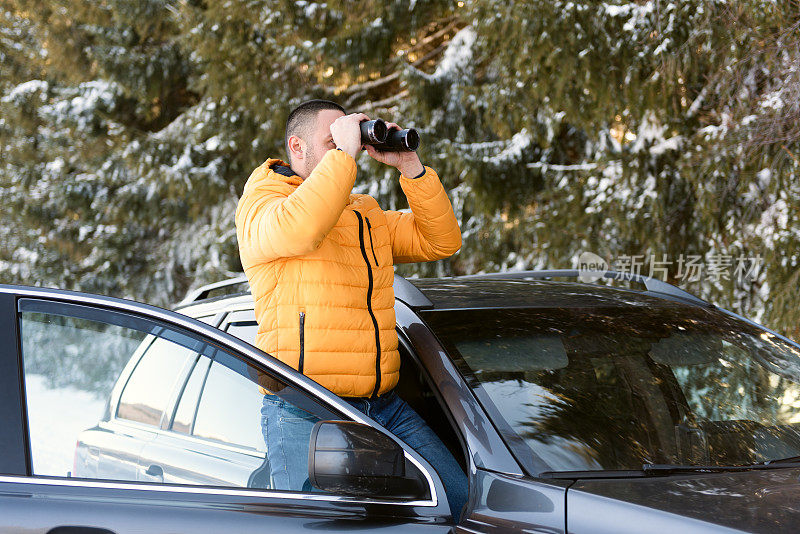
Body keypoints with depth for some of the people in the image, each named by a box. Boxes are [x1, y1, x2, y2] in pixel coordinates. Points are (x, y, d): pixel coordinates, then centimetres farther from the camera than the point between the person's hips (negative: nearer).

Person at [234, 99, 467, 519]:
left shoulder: (366, 214, 22)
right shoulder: (260, 205, 0)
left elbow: (441, 241, 14)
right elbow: (299, 228, -24)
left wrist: (409, 165, 5)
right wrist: (344, 151, -16)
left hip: (384, 407, 6)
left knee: (461, 500, -2)